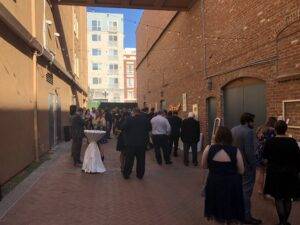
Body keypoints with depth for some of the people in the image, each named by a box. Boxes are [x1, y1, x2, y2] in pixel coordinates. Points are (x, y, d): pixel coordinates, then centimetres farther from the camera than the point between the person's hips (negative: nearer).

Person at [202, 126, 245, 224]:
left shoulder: (209, 149, -12)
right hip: (231, 185, -1)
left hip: (214, 184, 1)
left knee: (217, 215, 21)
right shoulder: (235, 151, -16)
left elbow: (204, 166, 0)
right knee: (230, 216, 21)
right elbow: (241, 171, -7)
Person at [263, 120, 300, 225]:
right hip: (290, 174, 1)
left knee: (278, 198, 10)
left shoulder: (270, 142, -11)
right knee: (288, 199, 16)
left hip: (275, 174, -1)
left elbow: (265, 156, 1)